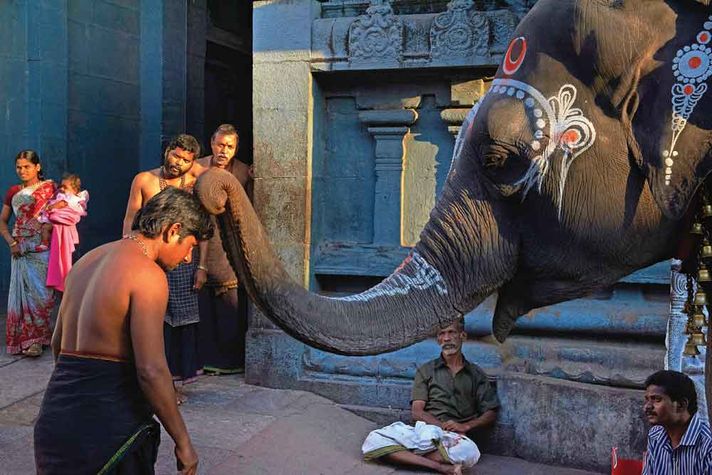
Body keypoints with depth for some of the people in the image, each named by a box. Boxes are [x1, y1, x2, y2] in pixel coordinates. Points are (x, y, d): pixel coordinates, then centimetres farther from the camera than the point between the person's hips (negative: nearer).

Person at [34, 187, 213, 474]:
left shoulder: (87, 261, 12)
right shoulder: (148, 275, -15)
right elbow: (152, 371, -21)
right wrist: (183, 443, -12)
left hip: (55, 415, 8)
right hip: (108, 427, -8)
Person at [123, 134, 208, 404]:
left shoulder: (194, 185, 6)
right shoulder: (144, 180, 3)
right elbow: (130, 221, 5)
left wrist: (202, 266, 1)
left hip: (184, 262, 2)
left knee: (182, 323, 4)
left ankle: (176, 381, 17)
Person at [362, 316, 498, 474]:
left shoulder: (476, 374, 18)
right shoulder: (425, 371, 16)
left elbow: (490, 415, 13)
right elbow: (417, 412, 6)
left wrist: (465, 426, -7)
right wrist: (443, 426, -11)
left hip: (457, 437, -1)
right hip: (425, 429, 1)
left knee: (468, 452, -40)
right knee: (374, 440, -29)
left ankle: (408, 456, -24)